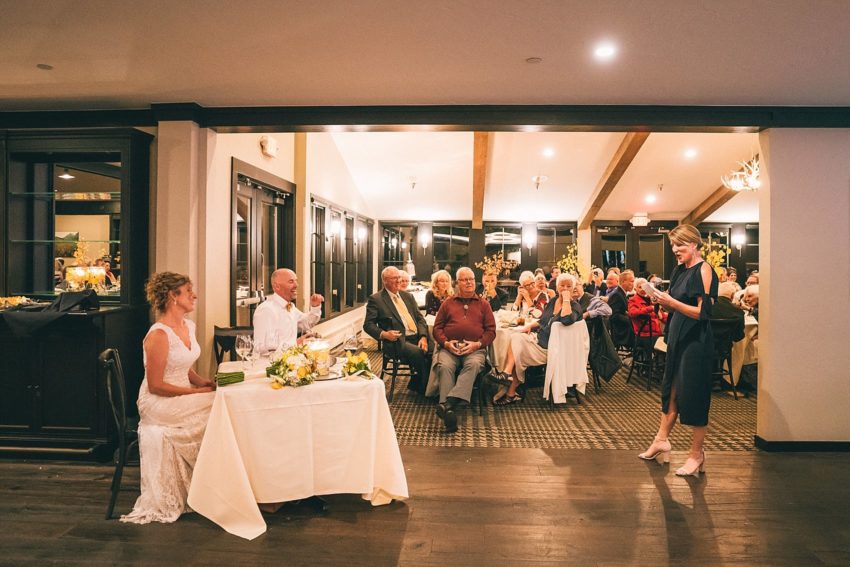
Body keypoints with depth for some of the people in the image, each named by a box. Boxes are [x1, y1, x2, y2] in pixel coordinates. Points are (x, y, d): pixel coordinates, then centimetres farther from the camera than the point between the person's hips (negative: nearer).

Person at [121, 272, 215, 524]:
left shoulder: (188, 326, 9)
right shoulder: (159, 335, -18)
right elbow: (155, 385, -18)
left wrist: (202, 381, 0)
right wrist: (196, 392, -17)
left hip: (182, 397, 8)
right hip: (159, 404, -8)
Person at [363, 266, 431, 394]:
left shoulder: (408, 296, 21)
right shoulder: (375, 299, 4)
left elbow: (420, 318, 15)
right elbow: (368, 325, 1)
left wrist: (423, 337, -3)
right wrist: (383, 334, -17)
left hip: (417, 337, 5)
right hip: (397, 341, -5)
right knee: (418, 353, -32)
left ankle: (415, 384, -3)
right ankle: (426, 388, -10)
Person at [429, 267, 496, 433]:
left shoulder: (483, 304, 19)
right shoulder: (448, 303, 21)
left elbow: (491, 330, 11)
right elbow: (437, 328, 15)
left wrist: (477, 344, -7)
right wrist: (446, 343, -5)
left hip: (475, 349, 0)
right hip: (449, 348, 1)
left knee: (473, 364, -35)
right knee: (444, 366, -32)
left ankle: (450, 403, -46)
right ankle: (449, 412, -41)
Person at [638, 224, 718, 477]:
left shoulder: (703, 270, -12)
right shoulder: (679, 269, 11)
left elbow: (703, 312, -19)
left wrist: (671, 302, -23)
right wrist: (662, 300, -4)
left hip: (696, 341, -8)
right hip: (678, 337, 8)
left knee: (694, 395, 1)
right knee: (671, 389, 14)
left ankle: (697, 454, 14)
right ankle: (661, 440, 25)